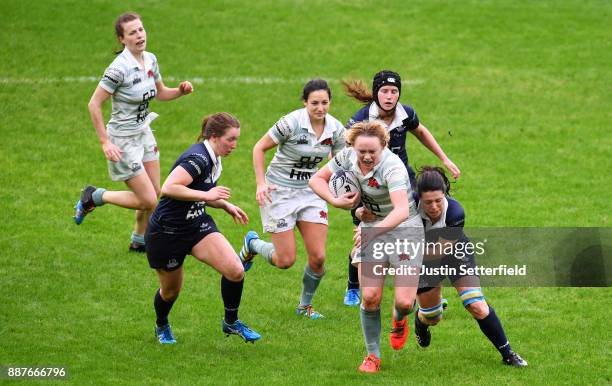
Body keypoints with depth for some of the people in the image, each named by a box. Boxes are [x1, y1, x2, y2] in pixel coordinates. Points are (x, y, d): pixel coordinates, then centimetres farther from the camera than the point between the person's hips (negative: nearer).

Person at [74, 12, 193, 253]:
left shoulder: (150, 60, -1)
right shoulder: (119, 68, -25)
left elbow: (160, 93, 16)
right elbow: (94, 104, -20)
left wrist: (180, 91, -6)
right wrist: (105, 142, -20)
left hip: (144, 134, 8)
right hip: (124, 141, -8)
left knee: (155, 194, 12)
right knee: (148, 201, -6)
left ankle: (139, 241, 34)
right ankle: (94, 197, 14)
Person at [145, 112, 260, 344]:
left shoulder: (212, 160, 4)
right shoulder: (197, 158, -24)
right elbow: (169, 188, -37)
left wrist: (226, 205, 9)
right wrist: (206, 195, -32)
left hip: (198, 225, 7)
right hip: (166, 234, -7)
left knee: (235, 271, -14)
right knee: (171, 290, 12)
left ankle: (231, 322, 7)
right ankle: (161, 327, 45)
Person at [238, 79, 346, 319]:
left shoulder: (335, 128, -5)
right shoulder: (291, 123, -20)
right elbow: (259, 148, -10)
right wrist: (261, 183, -19)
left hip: (311, 191, 5)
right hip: (280, 191, -4)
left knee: (318, 257, -5)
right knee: (285, 261, -4)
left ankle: (305, 306, 20)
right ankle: (252, 243, 29)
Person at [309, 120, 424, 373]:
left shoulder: (392, 166, -30)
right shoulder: (347, 157, -12)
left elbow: (402, 210, -42)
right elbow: (317, 179, 3)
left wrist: (376, 229, -57)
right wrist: (335, 201, -16)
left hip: (404, 230, -4)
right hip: (371, 230, 4)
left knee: (404, 302, -11)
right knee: (370, 297, -9)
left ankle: (399, 321, 28)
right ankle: (373, 355, 9)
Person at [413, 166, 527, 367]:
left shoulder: (455, 212, -36)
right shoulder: (412, 203, -32)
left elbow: (439, 249, -37)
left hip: (456, 254, -2)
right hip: (425, 261, 2)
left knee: (478, 307, -15)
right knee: (431, 318, 11)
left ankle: (507, 354, 2)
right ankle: (420, 320, 51)